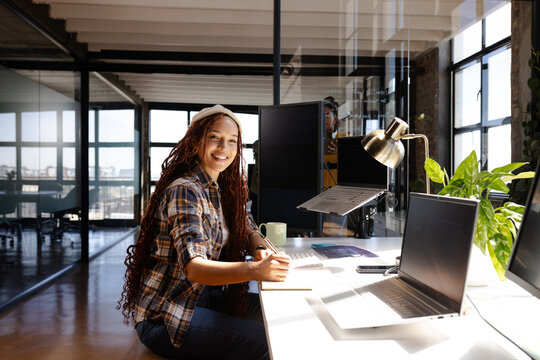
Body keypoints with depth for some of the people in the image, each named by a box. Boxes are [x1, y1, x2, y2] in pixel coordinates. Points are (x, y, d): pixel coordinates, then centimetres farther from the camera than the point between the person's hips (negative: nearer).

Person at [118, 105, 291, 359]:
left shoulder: (224, 190, 6)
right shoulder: (184, 191, -21)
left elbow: (248, 231, 12)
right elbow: (194, 268, -31)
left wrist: (260, 250, -12)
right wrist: (254, 270, -47)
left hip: (203, 298, 8)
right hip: (163, 317, -8)